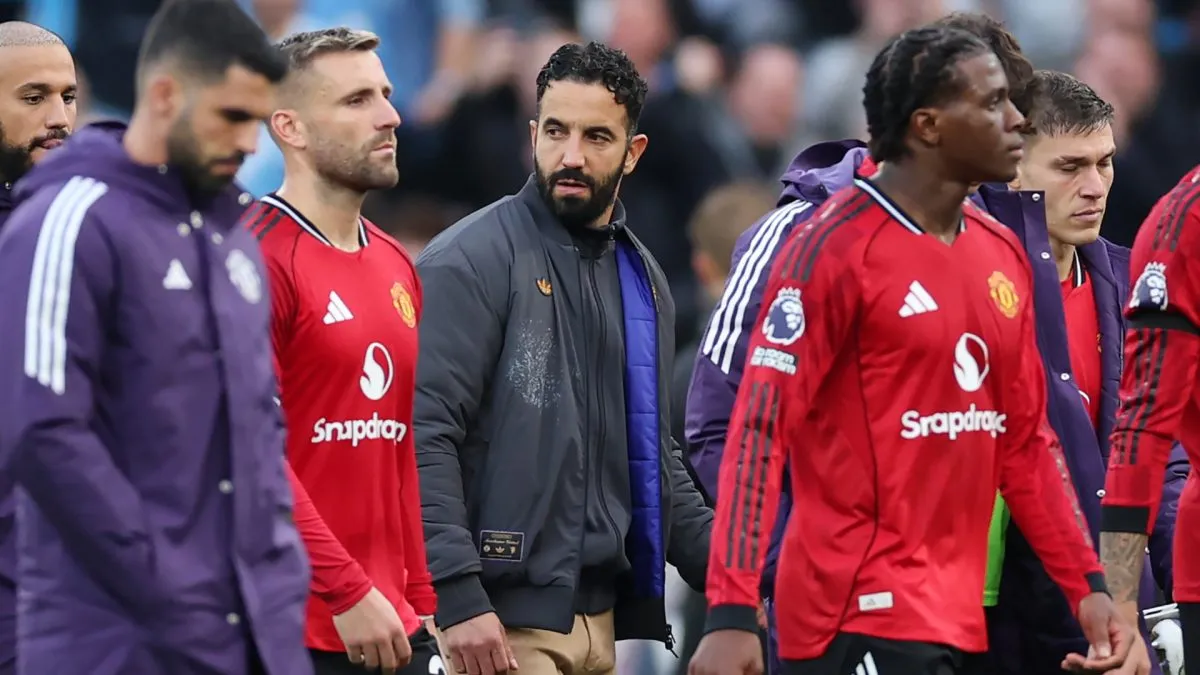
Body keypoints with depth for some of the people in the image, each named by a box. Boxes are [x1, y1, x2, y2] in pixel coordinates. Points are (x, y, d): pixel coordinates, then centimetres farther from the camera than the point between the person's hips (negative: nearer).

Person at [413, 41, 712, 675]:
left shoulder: (641, 278, 16)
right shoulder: (471, 261, -7)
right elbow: (423, 438, -14)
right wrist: (459, 599, -21)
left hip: (601, 616, 7)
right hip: (502, 620, -7)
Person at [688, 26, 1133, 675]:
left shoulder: (1002, 254, 12)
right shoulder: (834, 246, -10)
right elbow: (760, 429, -14)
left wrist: (1086, 587, 11)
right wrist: (731, 613, -22)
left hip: (961, 620, 8)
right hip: (863, 620, -8)